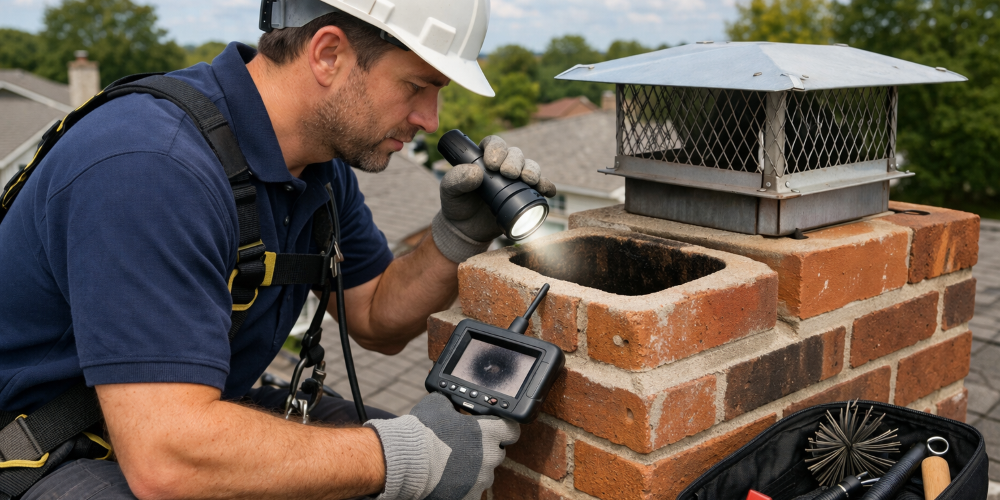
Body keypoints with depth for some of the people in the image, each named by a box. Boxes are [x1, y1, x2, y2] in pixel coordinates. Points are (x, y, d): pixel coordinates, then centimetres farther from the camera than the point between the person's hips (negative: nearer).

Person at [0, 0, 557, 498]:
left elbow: (377, 320, 9)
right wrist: (414, 455, -28)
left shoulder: (321, 159, -2)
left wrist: (462, 232, -9)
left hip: (194, 419, 8)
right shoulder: (151, 169, -30)